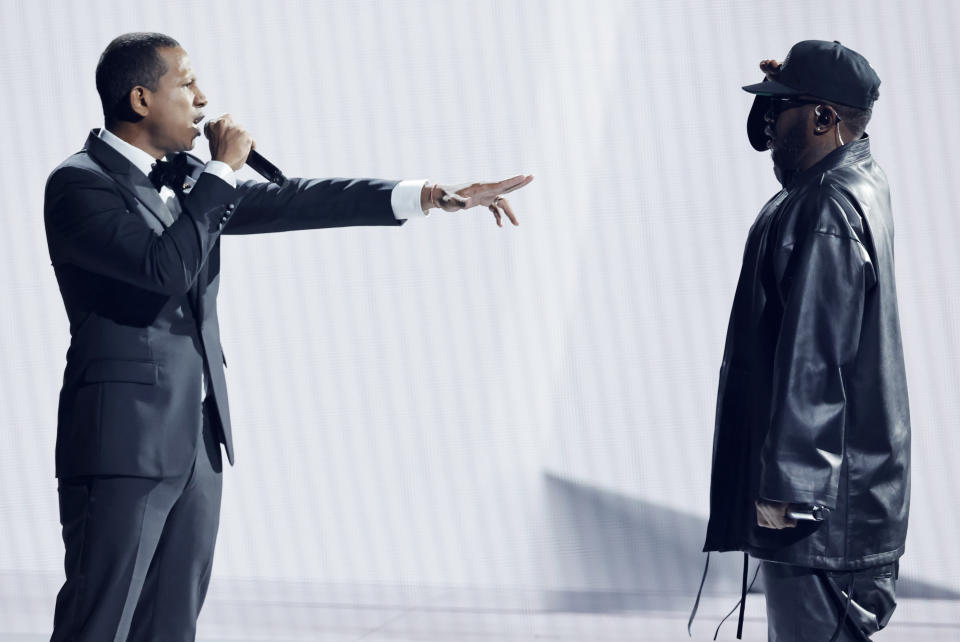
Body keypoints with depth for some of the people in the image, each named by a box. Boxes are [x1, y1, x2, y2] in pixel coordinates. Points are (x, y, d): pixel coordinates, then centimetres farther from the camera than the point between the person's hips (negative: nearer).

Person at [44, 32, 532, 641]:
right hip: (124, 443, -8)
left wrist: (432, 195, 6)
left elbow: (287, 202, 11)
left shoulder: (185, 177, 14)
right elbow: (166, 268, -23)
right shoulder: (78, 184, -11)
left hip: (196, 442, 8)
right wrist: (221, 171, -12)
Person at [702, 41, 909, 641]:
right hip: (856, 474, 11)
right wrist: (793, 86, 20)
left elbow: (811, 361, -24)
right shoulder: (865, 180, 9)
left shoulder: (824, 214, -21)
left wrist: (784, 487, -22)